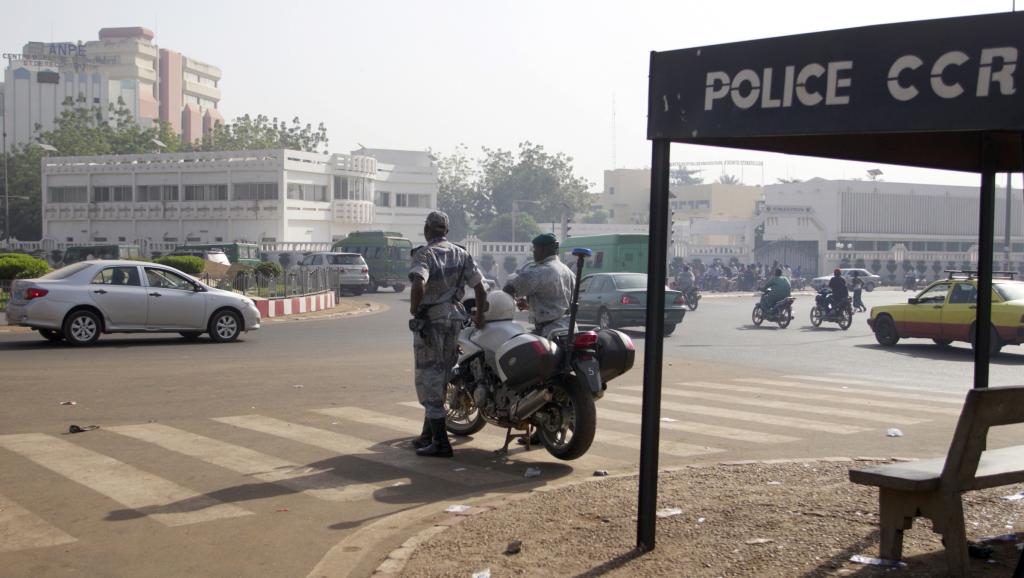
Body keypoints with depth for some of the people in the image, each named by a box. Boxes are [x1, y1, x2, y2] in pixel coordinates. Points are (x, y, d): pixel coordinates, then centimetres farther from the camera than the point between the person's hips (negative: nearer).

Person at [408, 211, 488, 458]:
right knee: (441, 377, 16)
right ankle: (428, 434, 27)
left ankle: (440, 442, -4)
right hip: (455, 319, 7)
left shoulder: (425, 254, -11)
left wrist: (414, 308, -14)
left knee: (429, 378, -1)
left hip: (430, 320, -7)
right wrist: (480, 314, 14)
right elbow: (479, 285, 4)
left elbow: (419, 284, -29)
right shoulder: (461, 254, 8)